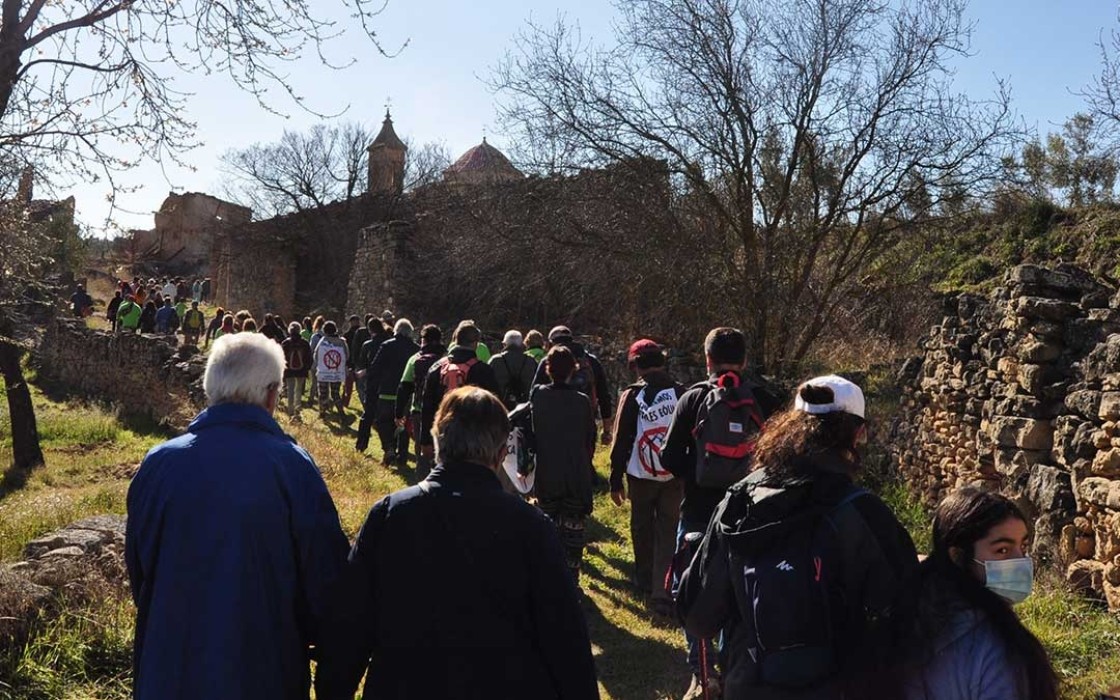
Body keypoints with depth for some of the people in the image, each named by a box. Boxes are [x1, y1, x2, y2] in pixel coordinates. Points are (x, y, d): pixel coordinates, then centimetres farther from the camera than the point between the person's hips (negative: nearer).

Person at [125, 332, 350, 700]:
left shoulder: (159, 463, -10)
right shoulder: (294, 466, -19)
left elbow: (138, 569, 4)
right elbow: (325, 576, -15)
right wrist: (318, 640, 6)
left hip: (170, 671, 3)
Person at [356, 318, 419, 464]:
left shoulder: (387, 346, -6)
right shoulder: (416, 349, 0)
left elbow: (375, 367, -7)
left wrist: (365, 372, 11)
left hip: (387, 393, -2)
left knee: (382, 421, 9)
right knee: (403, 423, 13)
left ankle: (389, 448, -8)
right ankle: (402, 454, 14)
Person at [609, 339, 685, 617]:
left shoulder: (632, 395, -8)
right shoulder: (681, 393, -2)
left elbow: (621, 440, -7)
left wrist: (616, 480, 1)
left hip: (641, 475, -1)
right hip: (675, 475, 1)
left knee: (643, 528, 16)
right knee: (668, 531, 5)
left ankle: (645, 580, 32)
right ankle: (661, 591, -1)